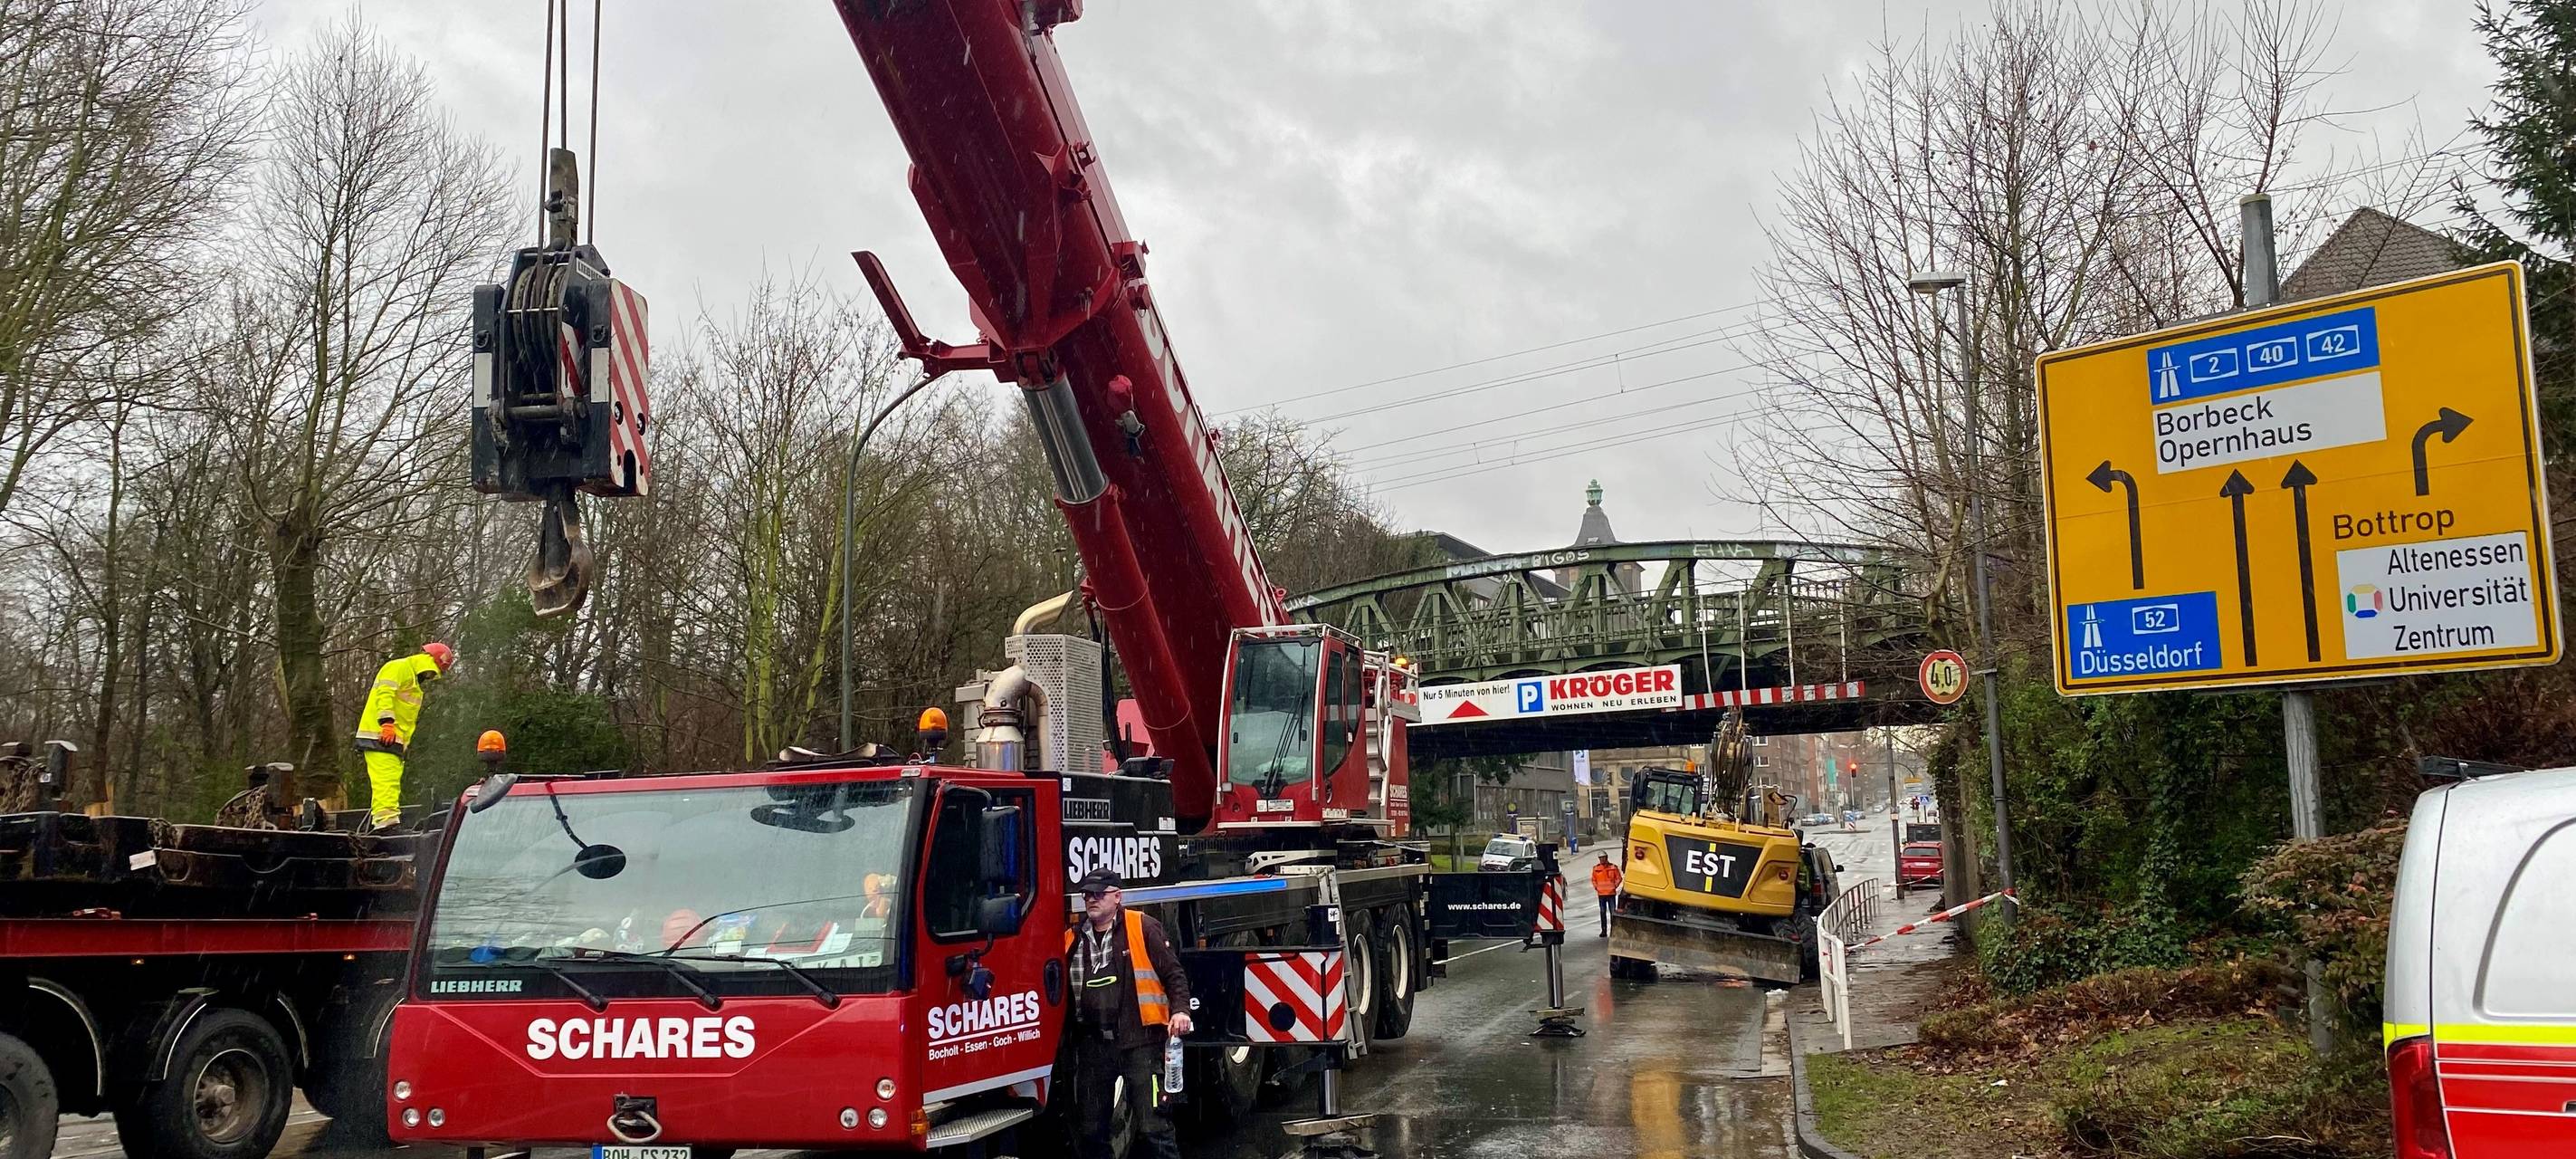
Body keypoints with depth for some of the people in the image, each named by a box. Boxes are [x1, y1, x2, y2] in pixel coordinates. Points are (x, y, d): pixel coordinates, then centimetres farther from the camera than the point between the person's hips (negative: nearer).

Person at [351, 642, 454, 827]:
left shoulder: (416, 682, 29)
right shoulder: (398, 668, -2)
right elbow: (384, 693, -18)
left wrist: (405, 745, 23)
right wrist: (387, 722, -28)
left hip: (394, 740, 10)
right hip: (380, 736, -10)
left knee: (393, 783, 9)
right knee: (387, 779, -20)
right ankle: (386, 819, -29)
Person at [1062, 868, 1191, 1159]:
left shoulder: (1143, 928, 0)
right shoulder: (1071, 939, 11)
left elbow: (1174, 974, -1)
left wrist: (1180, 1010, -15)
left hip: (1139, 1043, -4)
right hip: (1093, 1046, 5)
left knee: (1154, 1125, -7)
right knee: (1090, 1130, 12)